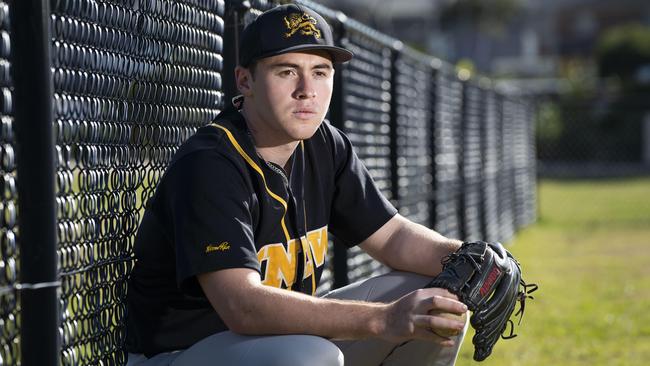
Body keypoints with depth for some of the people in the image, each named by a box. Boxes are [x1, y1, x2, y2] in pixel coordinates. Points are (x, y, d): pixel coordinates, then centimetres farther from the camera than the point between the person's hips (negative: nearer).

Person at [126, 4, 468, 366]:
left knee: (437, 302, 0)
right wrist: (383, 320, -44)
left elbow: (394, 236, 7)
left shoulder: (325, 147, 2)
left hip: (287, 335, 8)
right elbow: (243, 306, -36)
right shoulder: (208, 164, -24)